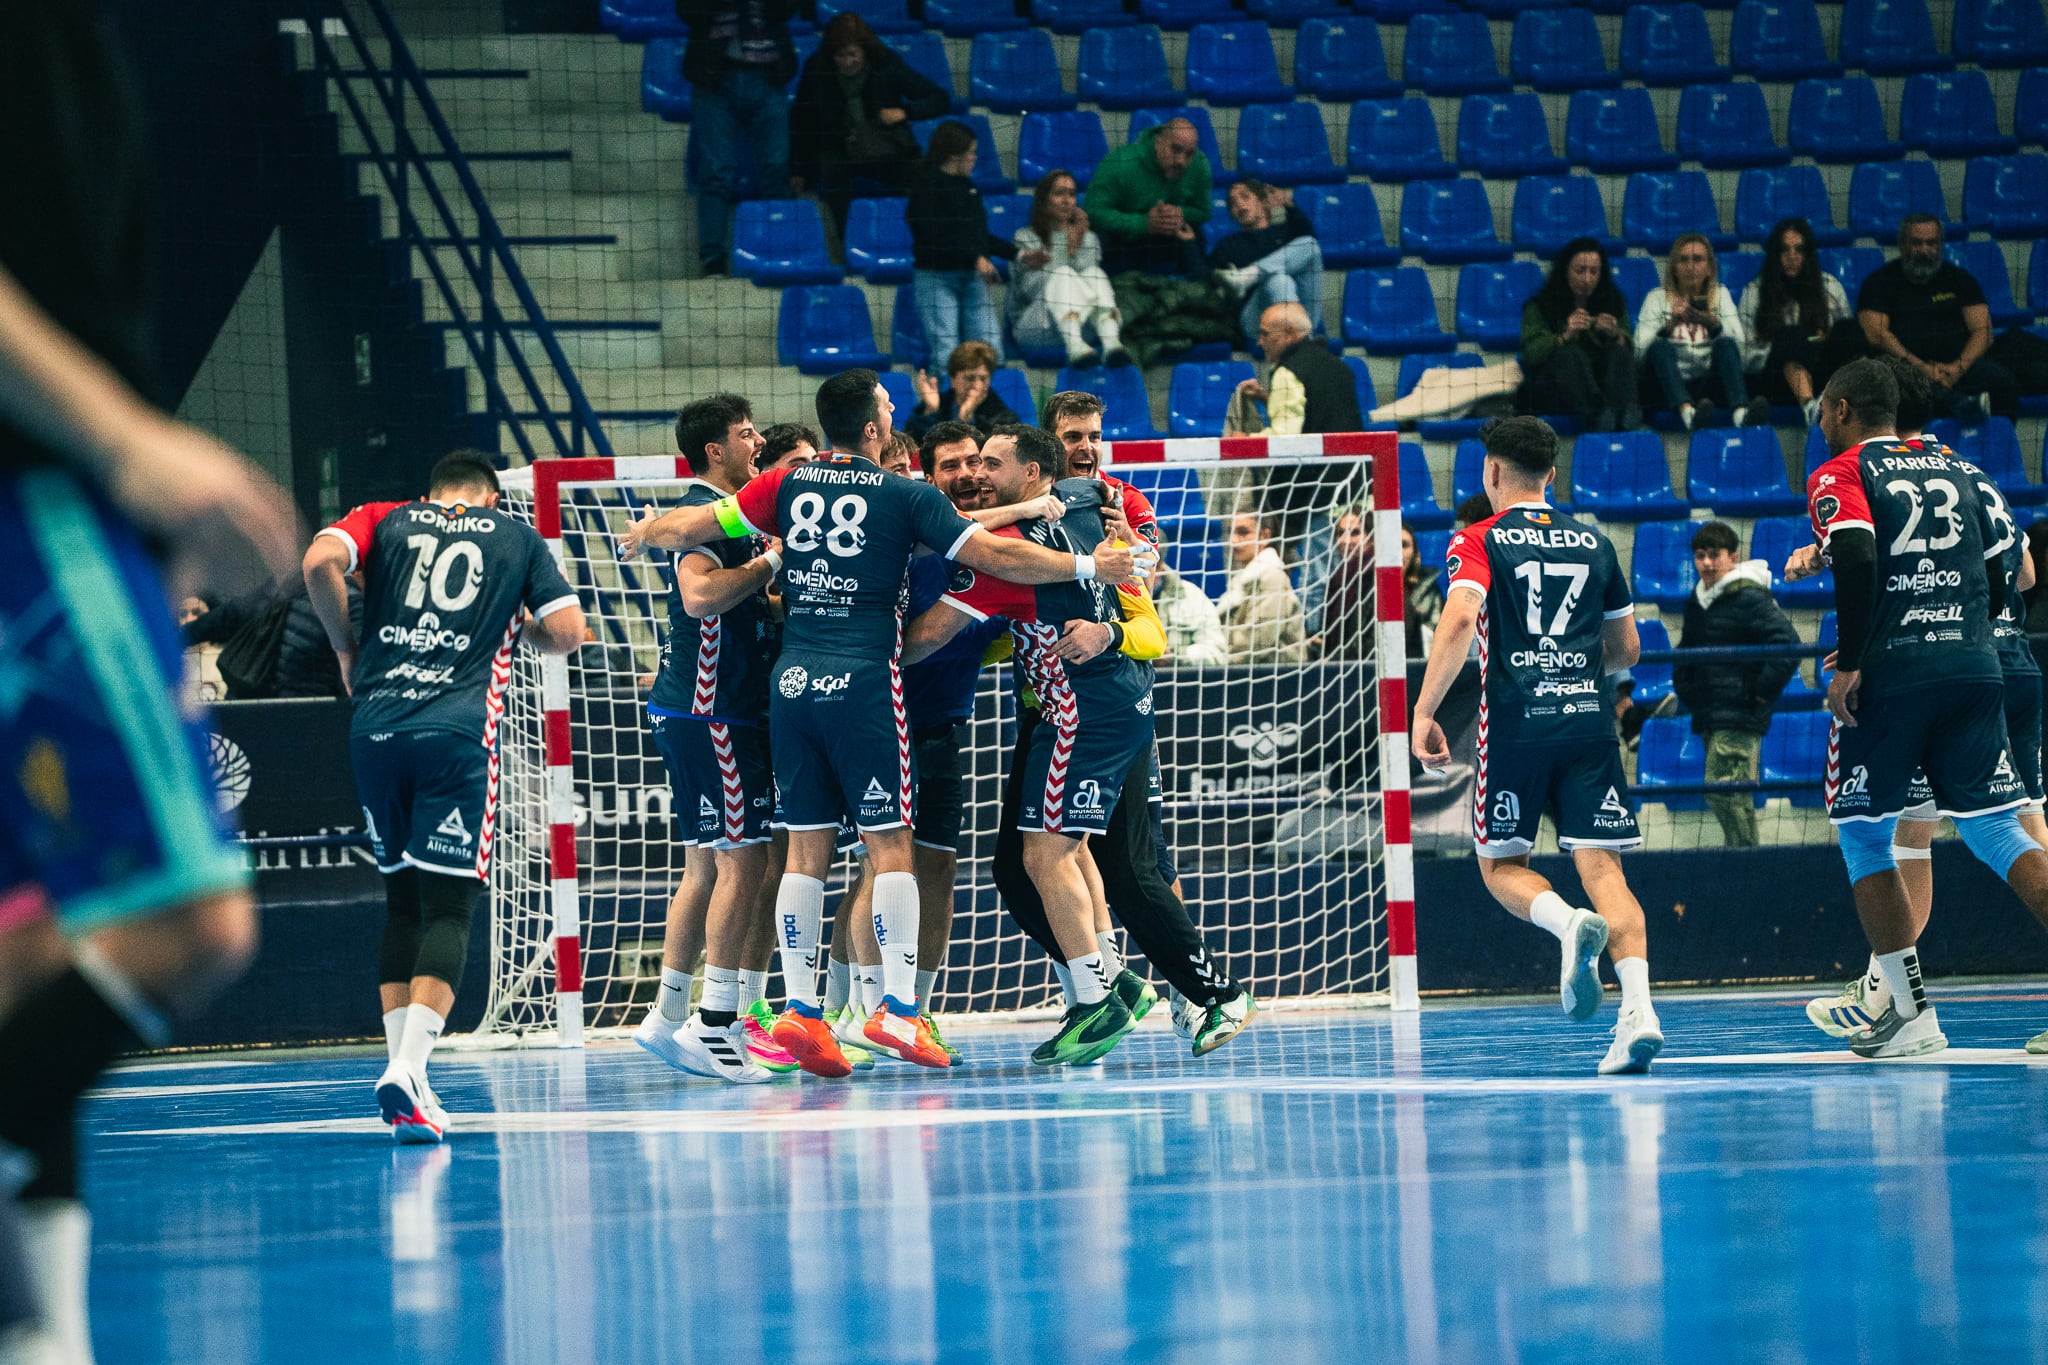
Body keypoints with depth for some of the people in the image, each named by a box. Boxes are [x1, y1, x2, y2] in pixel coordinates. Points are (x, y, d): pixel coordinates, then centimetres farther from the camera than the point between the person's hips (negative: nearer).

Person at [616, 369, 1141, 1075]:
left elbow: (689, 526, 9)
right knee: (889, 843, -1)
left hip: (792, 681, 4)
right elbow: (992, 555, -5)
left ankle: (800, 1009, 3)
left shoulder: (788, 485, 7)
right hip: (864, 684, -4)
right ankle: (898, 1007, -7)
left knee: (806, 847, 6)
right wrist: (1086, 565, 4)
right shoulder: (906, 495, -2)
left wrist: (638, 535, 30)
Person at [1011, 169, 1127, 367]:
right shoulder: (1025, 237, 12)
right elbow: (1029, 289, -4)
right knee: (1063, 274, -28)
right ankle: (1075, 347, -56)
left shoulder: (1088, 239, 21)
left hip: (1079, 326, 2)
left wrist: (1078, 248, -9)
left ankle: (1111, 342, -53)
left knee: (1093, 274, -24)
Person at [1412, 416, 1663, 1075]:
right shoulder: (1593, 543, 15)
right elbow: (1626, 649, 22)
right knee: (1602, 867, -2)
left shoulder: (1479, 541, 2)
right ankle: (1638, 1009, -23)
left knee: (1501, 866, 11)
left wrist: (1424, 712, -10)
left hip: (1515, 722, -3)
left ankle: (1571, 924, -22)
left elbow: (1458, 623, -14)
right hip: (1588, 719, 3)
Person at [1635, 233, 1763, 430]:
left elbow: (1738, 341, 0)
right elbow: (1640, 349, -4)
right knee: (1661, 347, -31)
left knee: (1725, 344, -26)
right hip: (1669, 385, -1)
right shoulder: (1658, 298, 12)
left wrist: (1712, 323, -19)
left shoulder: (1720, 294, 17)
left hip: (1708, 383, 1)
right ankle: (1686, 410, -58)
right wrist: (1670, 324, -20)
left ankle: (1740, 411, -53)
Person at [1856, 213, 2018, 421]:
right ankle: (1959, 403, -55)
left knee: (2004, 381, -29)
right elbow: (1876, 334, -2)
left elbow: (1982, 332, 10)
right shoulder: (1881, 281, 12)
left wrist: (1959, 367, -11)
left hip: (1957, 363, 3)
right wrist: (1921, 368, -15)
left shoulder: (1959, 278, 19)